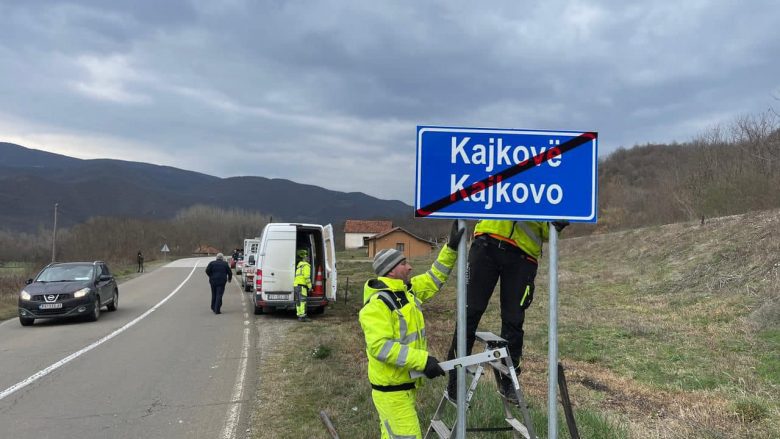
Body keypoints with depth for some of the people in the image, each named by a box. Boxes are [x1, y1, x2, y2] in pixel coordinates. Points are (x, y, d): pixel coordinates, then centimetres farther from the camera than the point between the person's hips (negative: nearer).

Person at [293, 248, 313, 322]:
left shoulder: (299, 265, 22)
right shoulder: (306, 265, -7)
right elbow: (307, 276, -17)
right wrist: (309, 286, -11)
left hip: (296, 285, 10)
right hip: (301, 286, -10)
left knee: (298, 301, 12)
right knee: (302, 301, -12)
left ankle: (299, 315, 17)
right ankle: (302, 317, -16)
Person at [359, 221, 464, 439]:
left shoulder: (408, 290, 7)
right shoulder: (377, 304, -22)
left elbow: (434, 278, 18)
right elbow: (380, 346, -31)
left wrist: (451, 248, 6)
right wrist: (422, 360, -33)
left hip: (407, 384, 9)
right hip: (391, 389, -9)